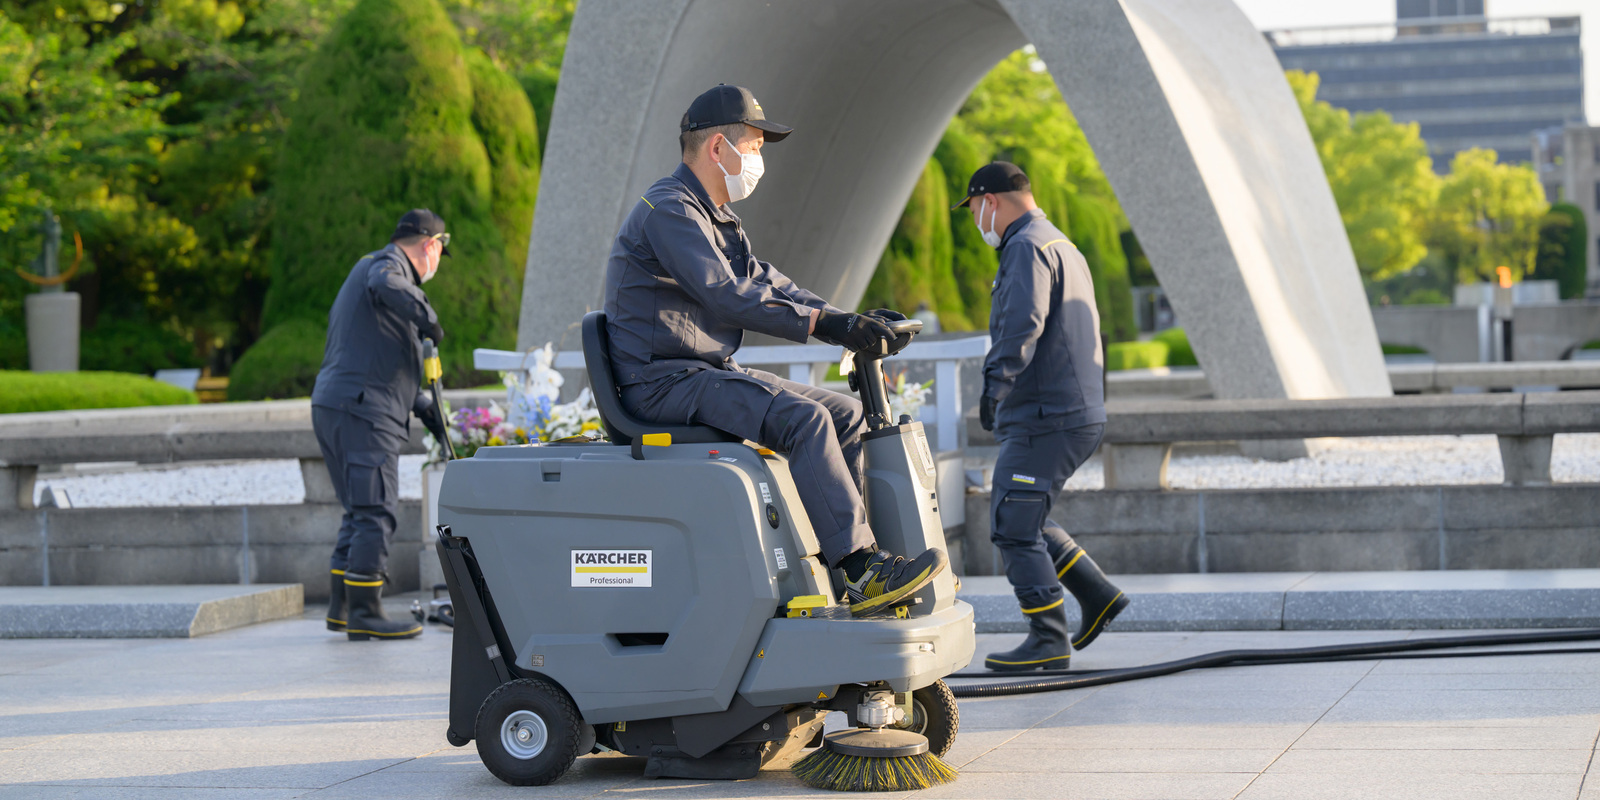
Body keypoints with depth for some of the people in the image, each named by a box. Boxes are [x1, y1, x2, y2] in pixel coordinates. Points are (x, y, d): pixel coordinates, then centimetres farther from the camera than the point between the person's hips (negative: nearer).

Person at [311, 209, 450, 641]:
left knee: (360, 511, 16)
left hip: (331, 407, 10)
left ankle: (341, 606, 18)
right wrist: (428, 319, -20)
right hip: (363, 411, -10)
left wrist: (419, 403, 31)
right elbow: (386, 285, -32)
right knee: (375, 512, -9)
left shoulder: (364, 268, 28)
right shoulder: (388, 262, -4)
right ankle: (365, 613, -10)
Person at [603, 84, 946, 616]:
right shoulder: (669, 210, -14)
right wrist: (826, 324, -29)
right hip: (664, 381, -11)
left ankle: (848, 549, -1)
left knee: (847, 414, 5)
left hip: (708, 373, 11)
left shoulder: (715, 219, 21)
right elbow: (726, 295, -26)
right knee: (802, 418, -28)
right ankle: (861, 573, -30)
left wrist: (856, 322, 0)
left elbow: (765, 283, 15)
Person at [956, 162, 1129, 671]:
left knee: (1013, 528, -6)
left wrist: (997, 380, -35)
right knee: (1023, 520, 19)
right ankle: (1098, 596, 16)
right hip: (1081, 415, 10)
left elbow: (1023, 321, -28)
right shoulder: (1066, 249, 22)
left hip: (1045, 419, -10)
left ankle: (1049, 640, -6)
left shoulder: (1027, 247, -11)